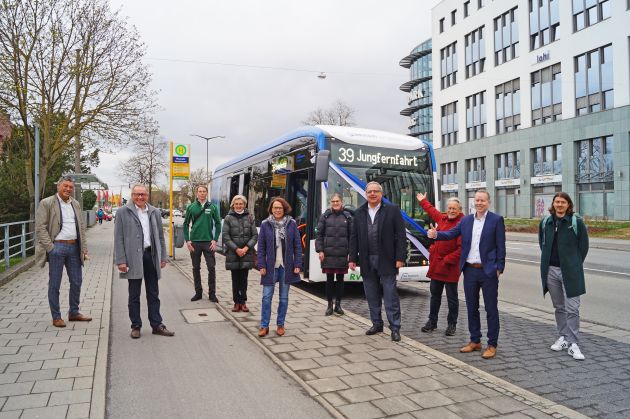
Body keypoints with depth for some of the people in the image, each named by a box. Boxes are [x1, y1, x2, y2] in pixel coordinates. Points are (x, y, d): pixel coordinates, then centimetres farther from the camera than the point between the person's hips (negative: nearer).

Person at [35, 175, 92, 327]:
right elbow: (40, 228, -8)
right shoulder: (47, 203, -4)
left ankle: (74, 313, 24)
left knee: (77, 281, 10)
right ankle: (56, 317, 14)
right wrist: (51, 248, -14)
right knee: (54, 284, 4)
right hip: (57, 247, -5)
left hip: (74, 248, 6)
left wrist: (84, 249, 8)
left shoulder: (75, 204, 13)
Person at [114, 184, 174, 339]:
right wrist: (121, 261, -11)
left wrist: (163, 257, 9)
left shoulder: (155, 212, 10)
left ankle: (156, 325, 17)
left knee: (153, 294, 9)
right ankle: (136, 326, 19)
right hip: (133, 258, -3)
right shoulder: (123, 212, -2)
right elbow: (118, 238, -5)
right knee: (134, 295, 7)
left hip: (151, 256, 3)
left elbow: (160, 236, 13)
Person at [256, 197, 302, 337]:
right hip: (271, 266, 0)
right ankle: (264, 326, 11)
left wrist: (297, 265, -4)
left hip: (286, 267, 1)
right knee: (267, 297, 1)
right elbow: (261, 247, 1)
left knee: (284, 297, 9)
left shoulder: (292, 224, 0)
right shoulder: (265, 224, -1)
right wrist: (261, 266, -5)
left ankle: (280, 325, 21)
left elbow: (297, 246, 1)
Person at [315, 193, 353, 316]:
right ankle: (329, 305, 15)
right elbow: (319, 234, 4)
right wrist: (320, 250, -4)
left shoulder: (347, 216, 6)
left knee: (340, 279, 8)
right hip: (328, 253, 0)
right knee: (329, 279, 5)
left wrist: (350, 252, 0)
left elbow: (351, 235, 5)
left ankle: (338, 304, 19)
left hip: (342, 254, 1)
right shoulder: (325, 216, 5)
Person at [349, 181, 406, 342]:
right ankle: (377, 324, 24)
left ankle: (395, 328, 8)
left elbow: (400, 236, -4)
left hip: (386, 261, -4)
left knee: (390, 296, 0)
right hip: (366, 261, 4)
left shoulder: (393, 210, -1)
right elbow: (354, 238, 11)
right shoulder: (359, 213, 10)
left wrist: (400, 258, -10)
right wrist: (353, 258, 5)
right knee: (372, 296, 11)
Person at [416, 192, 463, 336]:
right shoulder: (442, 218, 9)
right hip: (436, 264, 7)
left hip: (451, 267, -7)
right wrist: (423, 201, 46)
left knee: (452, 297, 5)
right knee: (435, 294, 16)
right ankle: (432, 321, 29)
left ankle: (451, 324, 20)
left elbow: (462, 248, -20)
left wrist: (448, 260, -19)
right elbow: (432, 211, 33)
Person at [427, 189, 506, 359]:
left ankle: (492, 345, 15)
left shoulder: (496, 220, -4)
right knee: (472, 308, 13)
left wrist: (499, 269, -9)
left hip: (488, 271, -4)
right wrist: (436, 234, -17)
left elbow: (500, 246, -6)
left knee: (491, 309, 4)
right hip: (470, 270, 5)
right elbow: (451, 234, 2)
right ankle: (475, 341, 26)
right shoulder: (466, 220, 9)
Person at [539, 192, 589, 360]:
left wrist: (575, 265, 2)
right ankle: (563, 337, 25)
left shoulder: (577, 222, -5)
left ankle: (572, 343, 3)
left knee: (572, 308, -4)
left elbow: (584, 246, 1)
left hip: (570, 272, -4)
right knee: (559, 307, 13)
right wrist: (547, 261, 11)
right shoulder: (545, 222, 7)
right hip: (551, 270, 4)